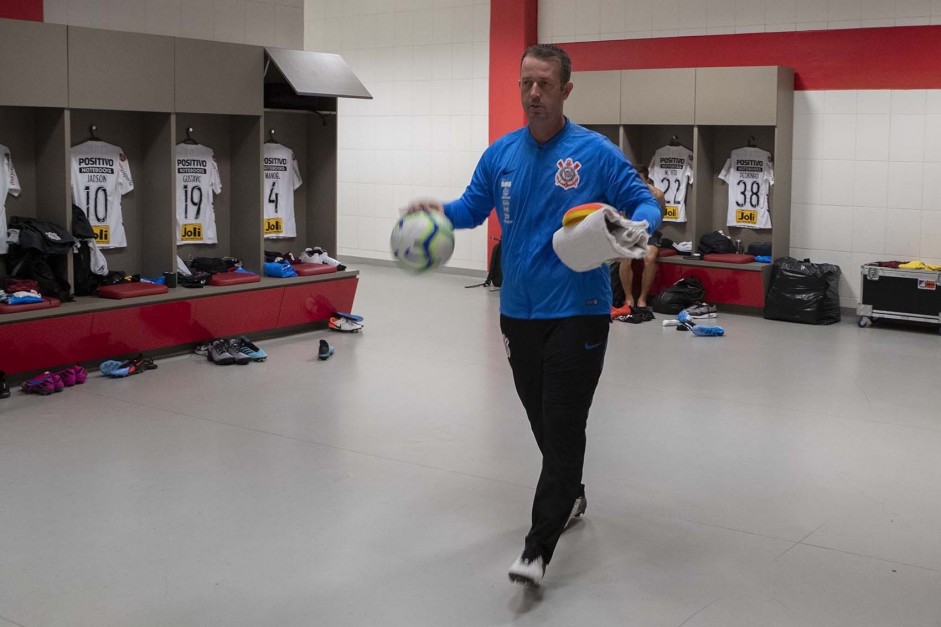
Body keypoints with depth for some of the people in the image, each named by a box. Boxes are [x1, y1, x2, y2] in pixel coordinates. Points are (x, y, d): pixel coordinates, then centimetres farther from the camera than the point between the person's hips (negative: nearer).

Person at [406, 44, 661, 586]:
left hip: (577, 313, -5)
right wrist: (440, 209, -5)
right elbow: (474, 207, 17)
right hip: (518, 312, 5)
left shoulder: (597, 153, -7)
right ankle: (571, 497, 42)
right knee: (542, 420, 17)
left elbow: (647, 204, -5)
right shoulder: (501, 154, 6)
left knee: (563, 427, -6)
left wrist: (635, 226, -28)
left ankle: (538, 549, -4)